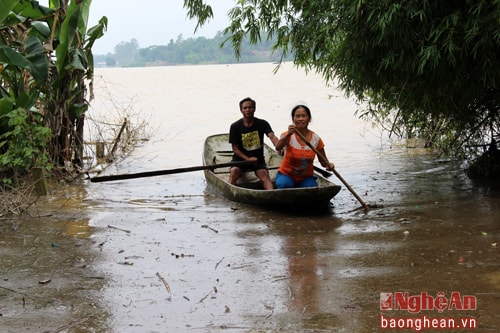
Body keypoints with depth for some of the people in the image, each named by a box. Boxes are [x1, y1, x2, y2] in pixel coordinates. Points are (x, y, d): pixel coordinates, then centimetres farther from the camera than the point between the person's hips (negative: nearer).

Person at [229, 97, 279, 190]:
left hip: (258, 159, 0)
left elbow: (272, 137, -18)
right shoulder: (235, 127, -2)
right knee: (234, 172, -29)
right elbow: (235, 148, -3)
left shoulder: (262, 124, -1)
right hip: (241, 158, 0)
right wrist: (248, 159, -20)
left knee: (264, 175, -26)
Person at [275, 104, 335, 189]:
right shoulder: (287, 135, -11)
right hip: (286, 175, -2)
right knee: (284, 184, -33)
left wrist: (328, 165, -21)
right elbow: (278, 148, -33)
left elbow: (323, 161, 3)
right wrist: (289, 134, -51)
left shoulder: (316, 138, -5)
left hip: (306, 177, 2)